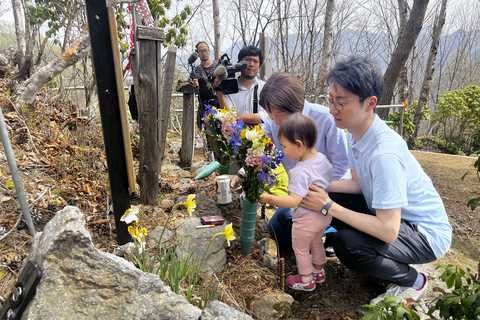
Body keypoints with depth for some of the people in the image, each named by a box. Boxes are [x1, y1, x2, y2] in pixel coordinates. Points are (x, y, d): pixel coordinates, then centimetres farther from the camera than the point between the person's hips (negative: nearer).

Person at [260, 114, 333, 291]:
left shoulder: (300, 172, -33)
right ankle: (318, 271, 49)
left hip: (307, 219, -8)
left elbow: (294, 201, -36)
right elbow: (329, 181, 8)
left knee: (300, 249, 16)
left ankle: (306, 280, 34)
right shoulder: (322, 158, -7)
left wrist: (270, 198, -31)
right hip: (324, 214, 8)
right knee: (316, 242, 30)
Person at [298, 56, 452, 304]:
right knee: (326, 200, -2)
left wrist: (328, 207, -28)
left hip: (426, 234, -8)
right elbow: (358, 184, 5)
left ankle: (413, 281, 2)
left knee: (346, 244, -29)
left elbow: (388, 231, -33)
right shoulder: (356, 131, -7)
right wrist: (320, 186, -9)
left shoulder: (384, 153, -33)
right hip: (392, 217, 8)